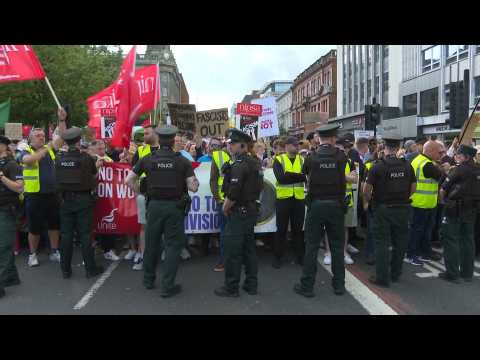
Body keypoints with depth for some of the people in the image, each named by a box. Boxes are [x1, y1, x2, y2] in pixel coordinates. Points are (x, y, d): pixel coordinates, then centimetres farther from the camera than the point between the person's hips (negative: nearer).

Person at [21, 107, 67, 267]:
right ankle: (32, 254, 23)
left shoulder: (50, 149, 9)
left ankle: (54, 252, 24)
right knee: (34, 227, 6)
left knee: (54, 225, 10)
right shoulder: (26, 151, -2)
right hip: (34, 196, -3)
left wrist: (62, 120, -11)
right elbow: (29, 160, -25)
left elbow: (62, 137, 0)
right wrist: (46, 148, -25)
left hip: (52, 194, 4)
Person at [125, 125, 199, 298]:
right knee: (173, 245, 7)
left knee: (151, 243, 18)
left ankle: (148, 280, 33)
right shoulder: (183, 161, -6)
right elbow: (193, 187, -8)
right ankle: (167, 286, 9)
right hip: (175, 206, -2)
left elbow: (128, 180, 1)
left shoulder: (147, 159, 0)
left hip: (154, 205, 3)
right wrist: (196, 182, 13)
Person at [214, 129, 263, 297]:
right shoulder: (255, 162, 11)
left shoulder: (239, 165, -18)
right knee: (249, 247, 16)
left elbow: (233, 193, -24)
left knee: (232, 251, 0)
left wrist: (225, 208, -7)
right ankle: (251, 284, 24)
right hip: (252, 209, 10)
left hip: (239, 212, -10)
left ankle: (231, 288, 9)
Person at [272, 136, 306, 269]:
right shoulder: (279, 159, -1)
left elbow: (307, 177, -7)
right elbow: (280, 178, -17)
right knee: (281, 229, 5)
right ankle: (277, 257, 16)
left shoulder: (302, 160, 8)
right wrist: (299, 176, -19)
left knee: (298, 228, 11)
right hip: (283, 198, -2)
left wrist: (289, 175, -20)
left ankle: (300, 256, 22)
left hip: (299, 198, 2)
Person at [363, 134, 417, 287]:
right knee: (400, 241, 16)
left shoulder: (378, 166, -13)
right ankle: (395, 274, 29)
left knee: (382, 243, 4)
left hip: (382, 209, -4)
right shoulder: (407, 165, -1)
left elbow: (367, 189, -14)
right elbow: (413, 187, 4)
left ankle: (382, 277, 8)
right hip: (402, 209, 4)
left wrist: (369, 200, 3)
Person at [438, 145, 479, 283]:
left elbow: (443, 189, -9)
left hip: (454, 209, -6)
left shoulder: (459, 169, -13)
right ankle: (467, 273, 21)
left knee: (451, 240, 0)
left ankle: (452, 274, 3)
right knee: (467, 239, 13)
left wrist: (444, 200, 8)